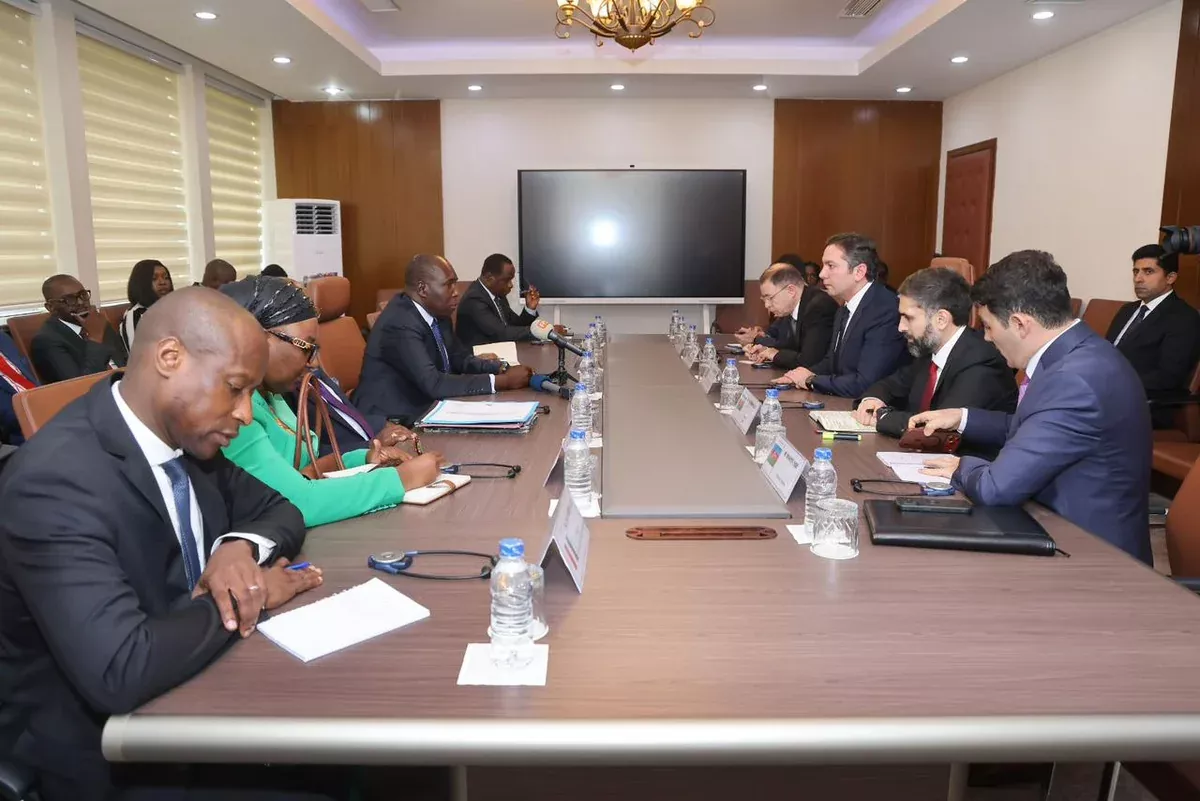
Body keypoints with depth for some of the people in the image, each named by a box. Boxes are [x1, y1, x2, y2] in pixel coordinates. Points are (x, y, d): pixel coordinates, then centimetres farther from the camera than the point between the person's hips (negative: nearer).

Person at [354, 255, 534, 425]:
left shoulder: (437, 313, 2)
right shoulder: (399, 325, -23)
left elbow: (460, 359, 11)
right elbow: (434, 384, -30)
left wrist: (504, 369, -8)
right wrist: (503, 381, -26)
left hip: (423, 409, 8)